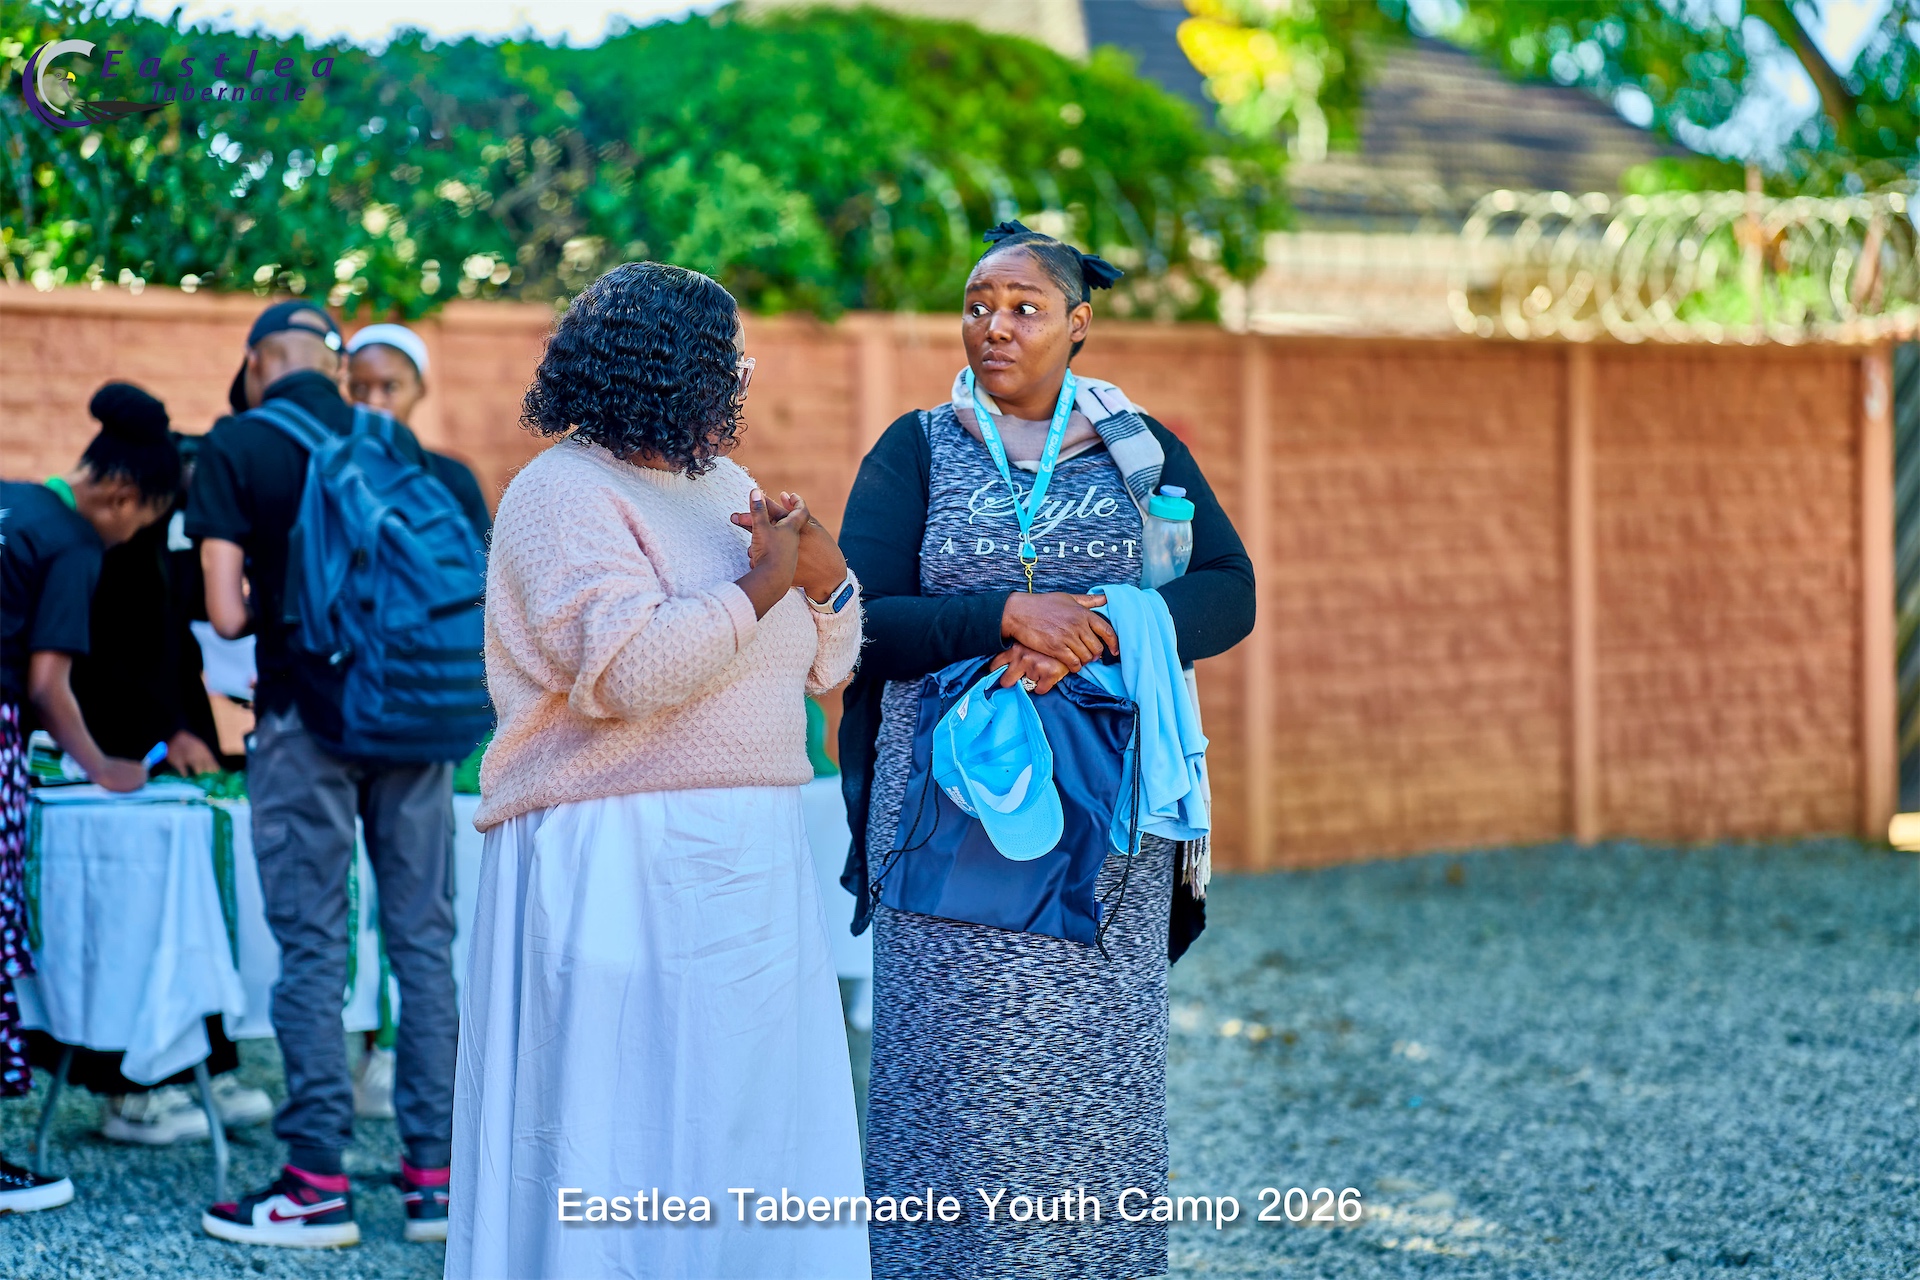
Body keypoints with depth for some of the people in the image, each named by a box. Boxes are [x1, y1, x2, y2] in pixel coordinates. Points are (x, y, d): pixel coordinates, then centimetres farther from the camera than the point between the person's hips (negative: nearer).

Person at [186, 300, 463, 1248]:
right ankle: (436, 1174, 9)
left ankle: (319, 1185, 2)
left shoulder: (234, 447, -1)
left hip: (307, 719, -3)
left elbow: (228, 613, -6)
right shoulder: (395, 443, 9)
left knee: (312, 949, 1)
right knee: (424, 940, 6)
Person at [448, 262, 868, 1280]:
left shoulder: (724, 485, 17)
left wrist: (826, 578, -1)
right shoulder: (565, 495, -9)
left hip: (749, 872, 8)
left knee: (754, 1141, 10)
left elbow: (823, 664, 19)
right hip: (620, 877, -8)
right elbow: (627, 669, -23)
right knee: (623, 1171, -5)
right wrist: (765, 582, -15)